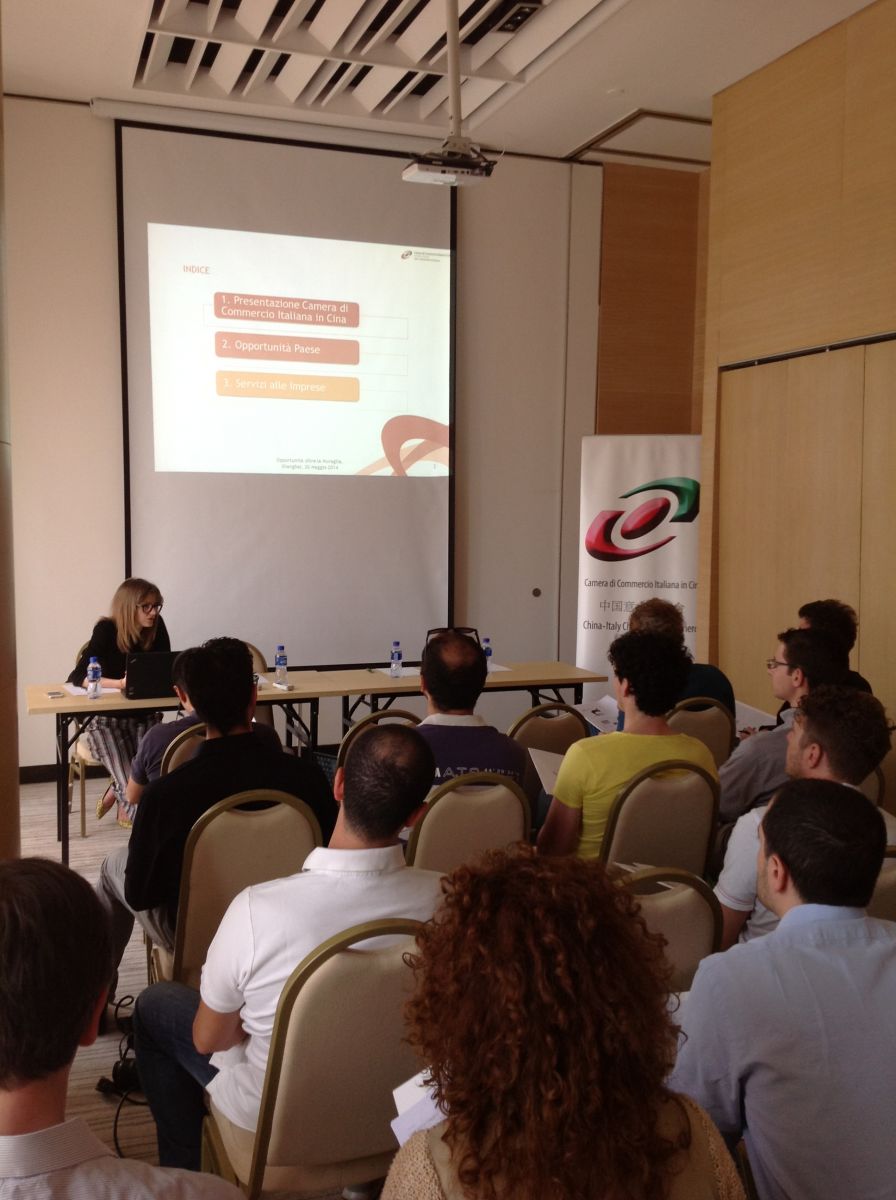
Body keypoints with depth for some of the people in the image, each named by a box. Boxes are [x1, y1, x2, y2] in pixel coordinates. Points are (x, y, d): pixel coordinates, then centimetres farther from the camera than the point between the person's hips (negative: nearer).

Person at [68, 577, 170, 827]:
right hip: (106, 719, -3)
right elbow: (77, 677, -20)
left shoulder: (157, 628, -2)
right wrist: (119, 683, -35)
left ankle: (116, 794, 15)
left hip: (145, 717, 4)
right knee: (130, 783, -23)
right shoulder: (107, 630, -13)